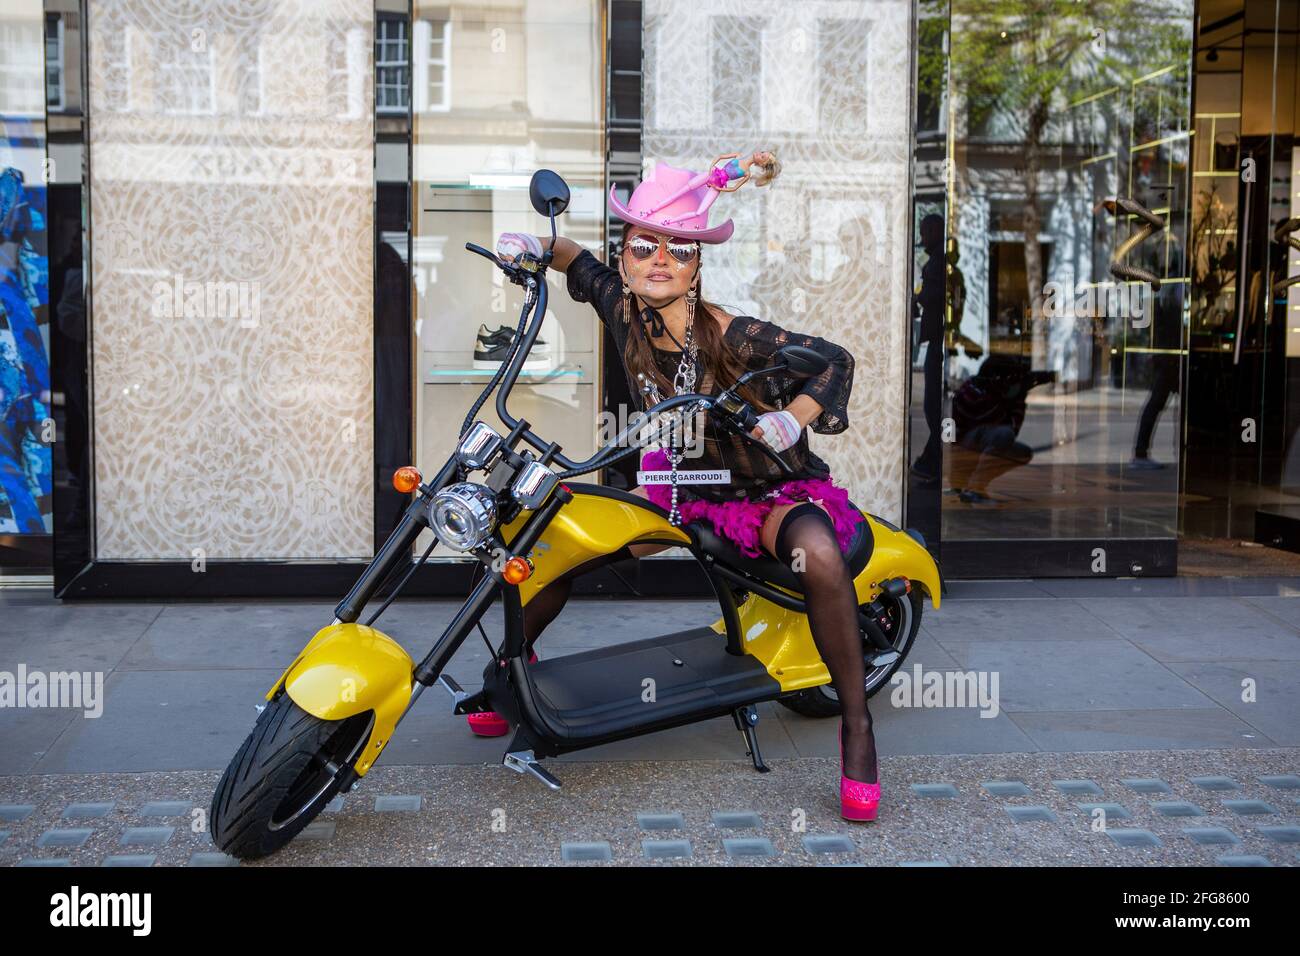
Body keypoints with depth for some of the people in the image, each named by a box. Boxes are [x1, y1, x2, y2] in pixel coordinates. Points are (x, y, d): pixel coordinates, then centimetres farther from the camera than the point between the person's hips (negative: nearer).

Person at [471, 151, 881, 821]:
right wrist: (537, 245, -5)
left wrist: (790, 420, -33)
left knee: (817, 551, -40)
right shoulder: (621, 307, -10)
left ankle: (857, 726, -25)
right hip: (684, 486, 6)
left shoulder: (730, 336, -25)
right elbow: (583, 267, 13)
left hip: (773, 489, -5)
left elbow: (834, 360, -17)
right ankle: (517, 659, 25)